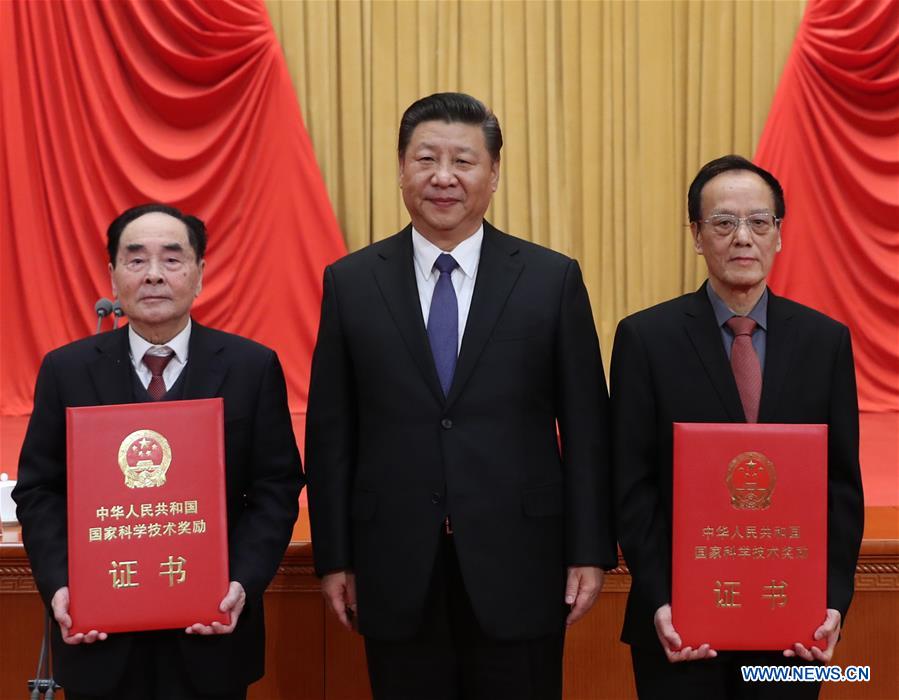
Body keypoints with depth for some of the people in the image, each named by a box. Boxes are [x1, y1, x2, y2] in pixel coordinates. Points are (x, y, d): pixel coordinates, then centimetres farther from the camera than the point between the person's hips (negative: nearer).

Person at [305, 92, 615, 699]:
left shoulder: (553, 279, 0)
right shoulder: (351, 283, 2)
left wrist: (590, 552, -2)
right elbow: (331, 433, 4)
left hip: (519, 565, 0)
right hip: (396, 573, 1)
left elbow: (585, 427, 1)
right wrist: (334, 558, 2)